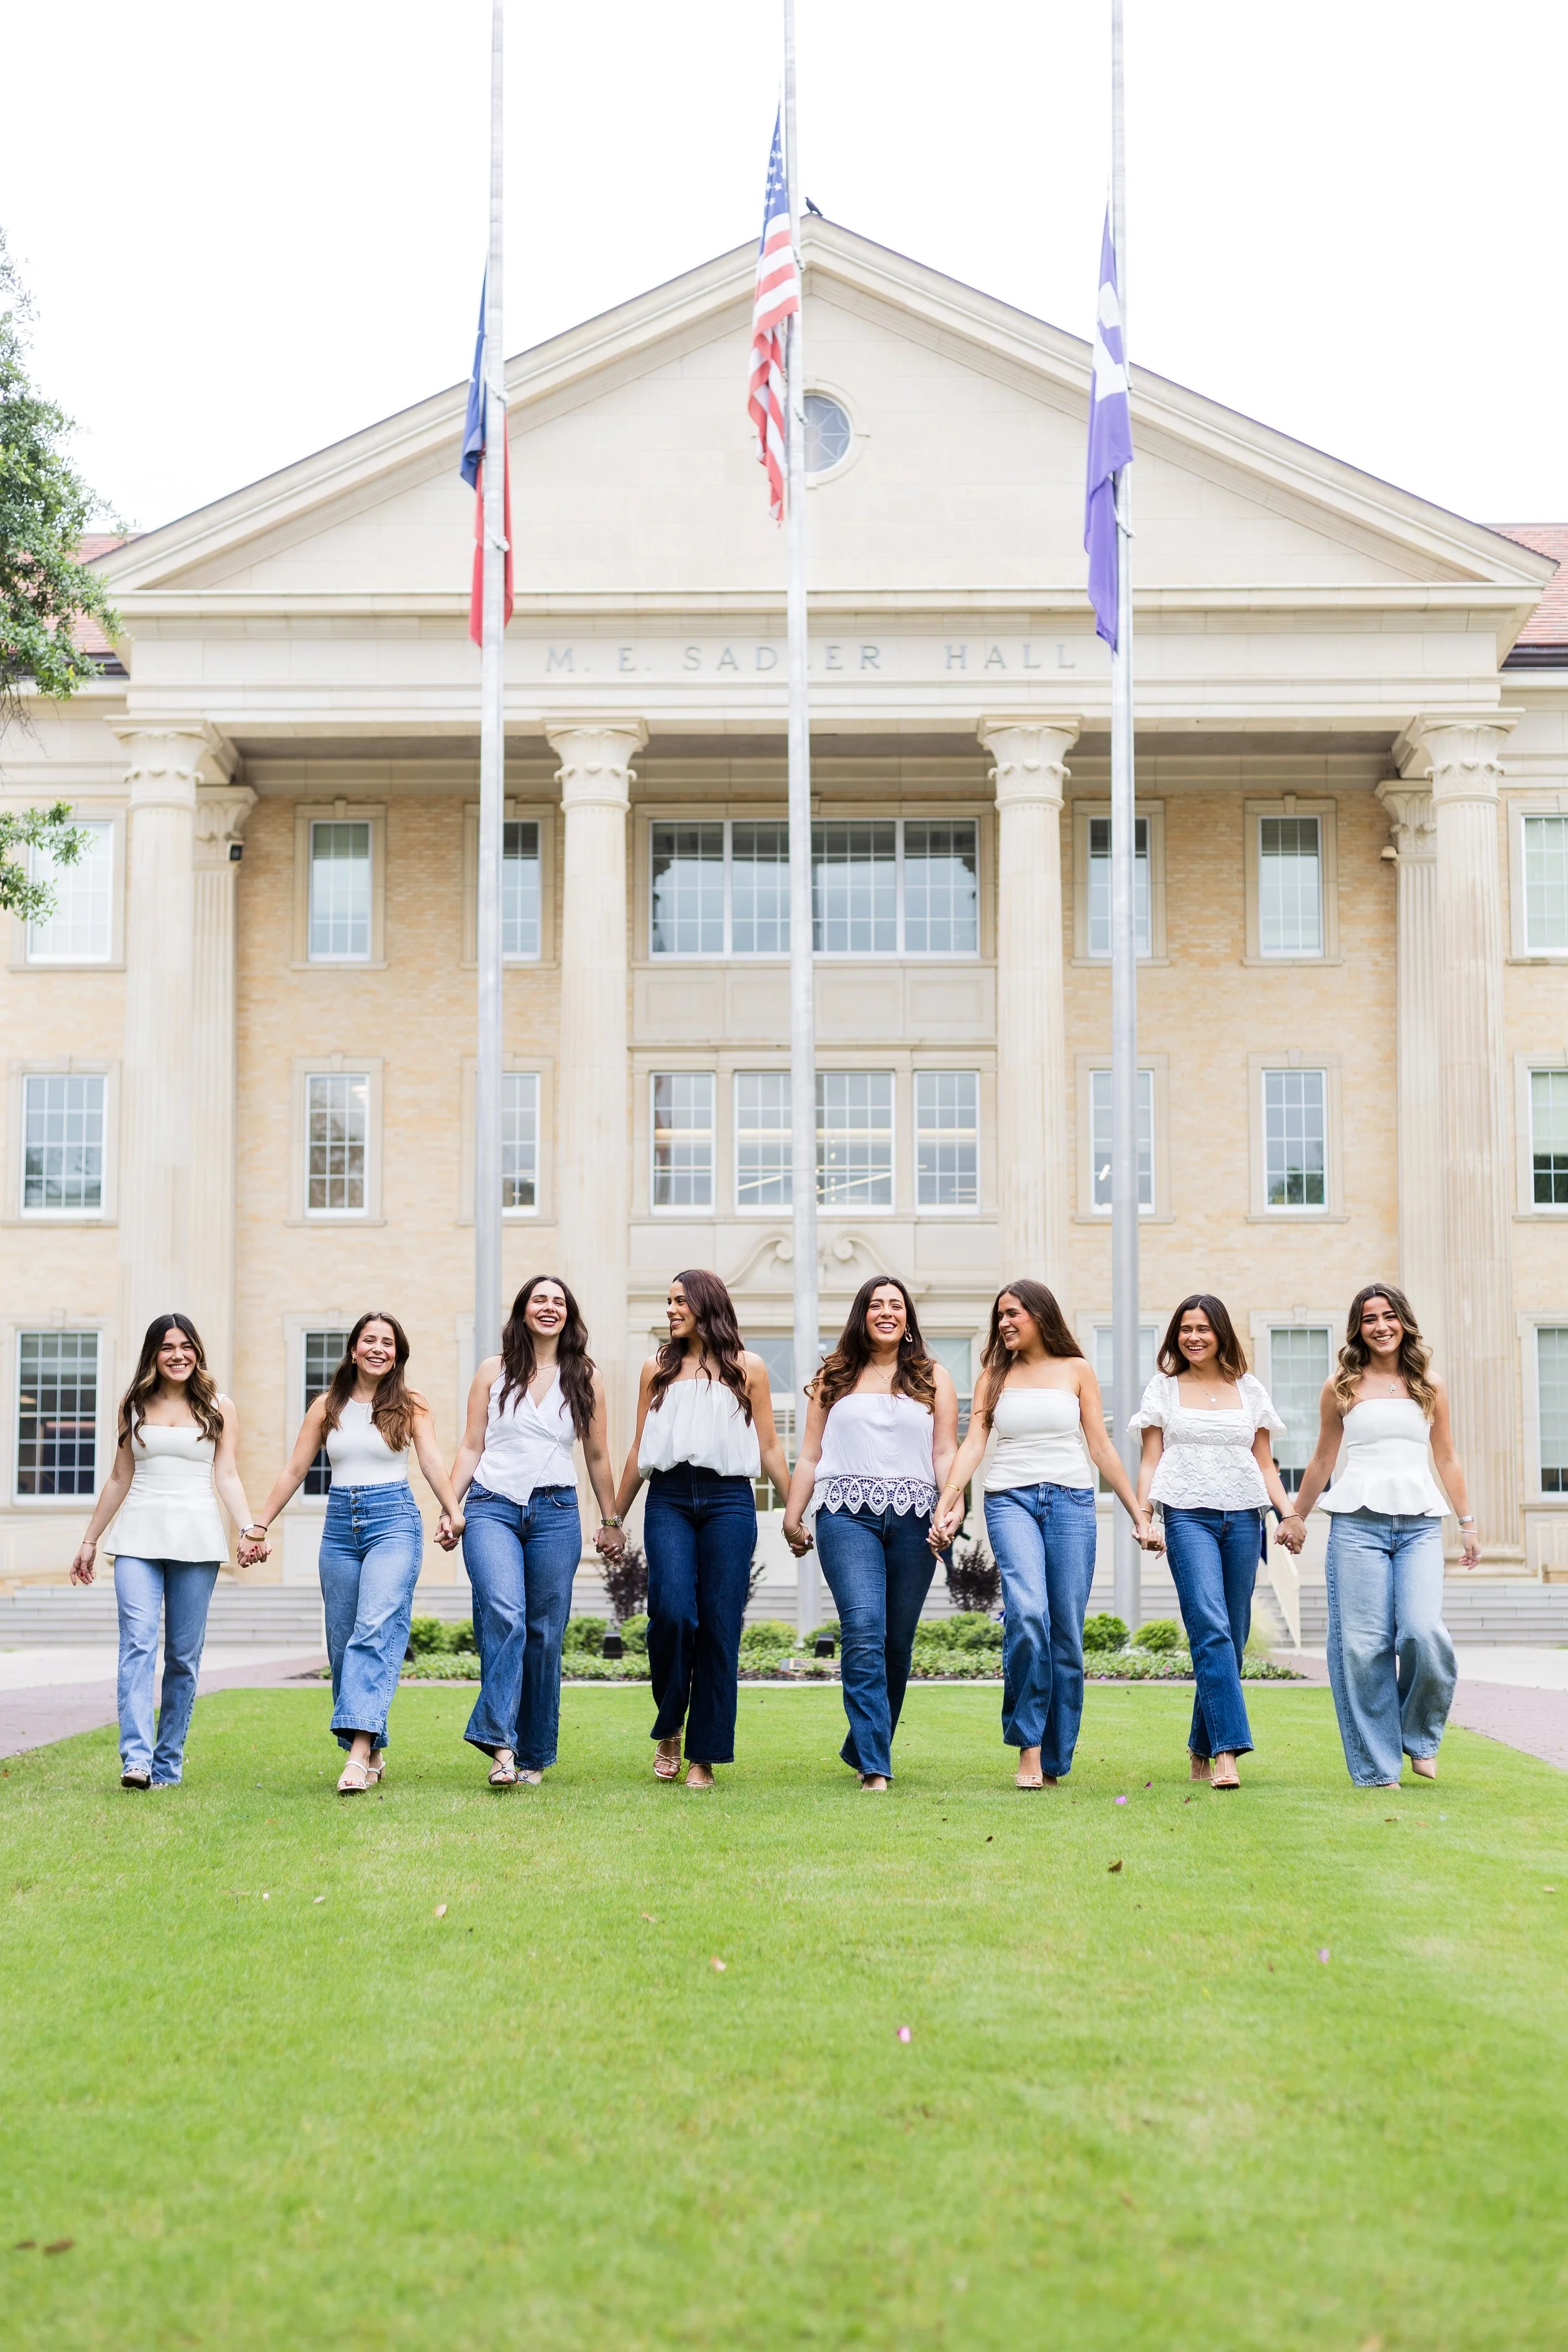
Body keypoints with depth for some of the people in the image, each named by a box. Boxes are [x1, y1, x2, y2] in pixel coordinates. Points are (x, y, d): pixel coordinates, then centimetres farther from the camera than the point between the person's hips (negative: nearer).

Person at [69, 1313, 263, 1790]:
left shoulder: (219, 1409, 8)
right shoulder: (134, 1406, 12)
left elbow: (227, 1476, 3)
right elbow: (119, 1478, 17)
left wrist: (250, 1528, -12)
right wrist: (89, 1540, 17)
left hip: (196, 1540, 0)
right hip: (139, 1538, 0)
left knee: (184, 1655, 2)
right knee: (138, 1644, -15)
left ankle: (168, 1764, 9)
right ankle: (136, 1760, -23)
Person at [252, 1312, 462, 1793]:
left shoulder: (410, 1405, 5)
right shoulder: (328, 1406, 11)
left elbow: (433, 1463, -6)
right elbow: (293, 1470, 13)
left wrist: (453, 1512, -24)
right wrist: (260, 1524, 7)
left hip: (394, 1521, -4)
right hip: (340, 1523, 4)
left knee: (376, 1629, -19)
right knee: (341, 1641, 4)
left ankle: (360, 1750, -28)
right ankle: (371, 1754, 14)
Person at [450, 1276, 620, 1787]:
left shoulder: (585, 1378, 11)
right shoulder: (493, 1372, 10)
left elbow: (597, 1456, 16)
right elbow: (471, 1448, 10)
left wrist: (611, 1520, 16)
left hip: (556, 1514, 1)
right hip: (492, 1509, -1)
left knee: (545, 1633, 1)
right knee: (504, 1615, -22)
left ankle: (534, 1755, 11)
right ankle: (501, 1743, -26)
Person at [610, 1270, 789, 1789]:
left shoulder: (746, 1368, 11)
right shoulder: (657, 1370, 16)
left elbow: (769, 1448, 12)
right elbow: (639, 1451, 18)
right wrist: (614, 1518, 16)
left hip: (729, 1500, -1)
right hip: (669, 1499, 1)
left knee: (719, 1625, -4)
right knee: (671, 1610, -18)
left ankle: (705, 1756, 3)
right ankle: (668, 1730, 5)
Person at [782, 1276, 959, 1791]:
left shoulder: (933, 1378, 14)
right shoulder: (834, 1378, 16)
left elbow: (945, 1454, 8)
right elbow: (810, 1455, 14)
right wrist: (792, 1516, 4)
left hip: (913, 1518, 1)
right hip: (848, 1516, -1)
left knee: (896, 1643, 4)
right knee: (863, 1635, -16)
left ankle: (862, 1750, 20)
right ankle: (875, 1769, -18)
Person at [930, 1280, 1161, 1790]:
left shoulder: (1076, 1371, 10)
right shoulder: (994, 1376, 13)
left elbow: (1102, 1449, 10)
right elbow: (972, 1445, 4)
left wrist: (1139, 1515, 6)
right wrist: (946, 1505, -10)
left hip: (1071, 1502, 1)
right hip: (1011, 1501, 0)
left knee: (1067, 1632, -2)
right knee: (1026, 1612, -24)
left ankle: (1054, 1759, 10)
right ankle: (1027, 1744, -14)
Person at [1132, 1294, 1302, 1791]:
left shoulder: (1250, 1390, 15)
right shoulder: (1164, 1389, 11)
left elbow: (1265, 1464, 16)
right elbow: (1150, 1460, 9)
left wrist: (1289, 1512, 2)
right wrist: (1143, 1513, -6)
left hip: (1243, 1517, 3)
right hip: (1188, 1516, -3)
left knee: (1233, 1636, 1)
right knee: (1211, 1628, -18)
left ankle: (1202, 1750, 14)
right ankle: (1228, 1749, -23)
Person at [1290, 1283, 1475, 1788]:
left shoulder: (1429, 1388, 13)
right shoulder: (1342, 1387, 9)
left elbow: (1447, 1460, 18)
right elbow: (1323, 1461, 17)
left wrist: (1468, 1524, 16)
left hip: (1420, 1526, 1)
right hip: (1358, 1523, -1)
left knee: (1423, 1634, -16)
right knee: (1364, 1645, -5)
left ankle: (1420, 1737, 10)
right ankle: (1376, 1768, 3)